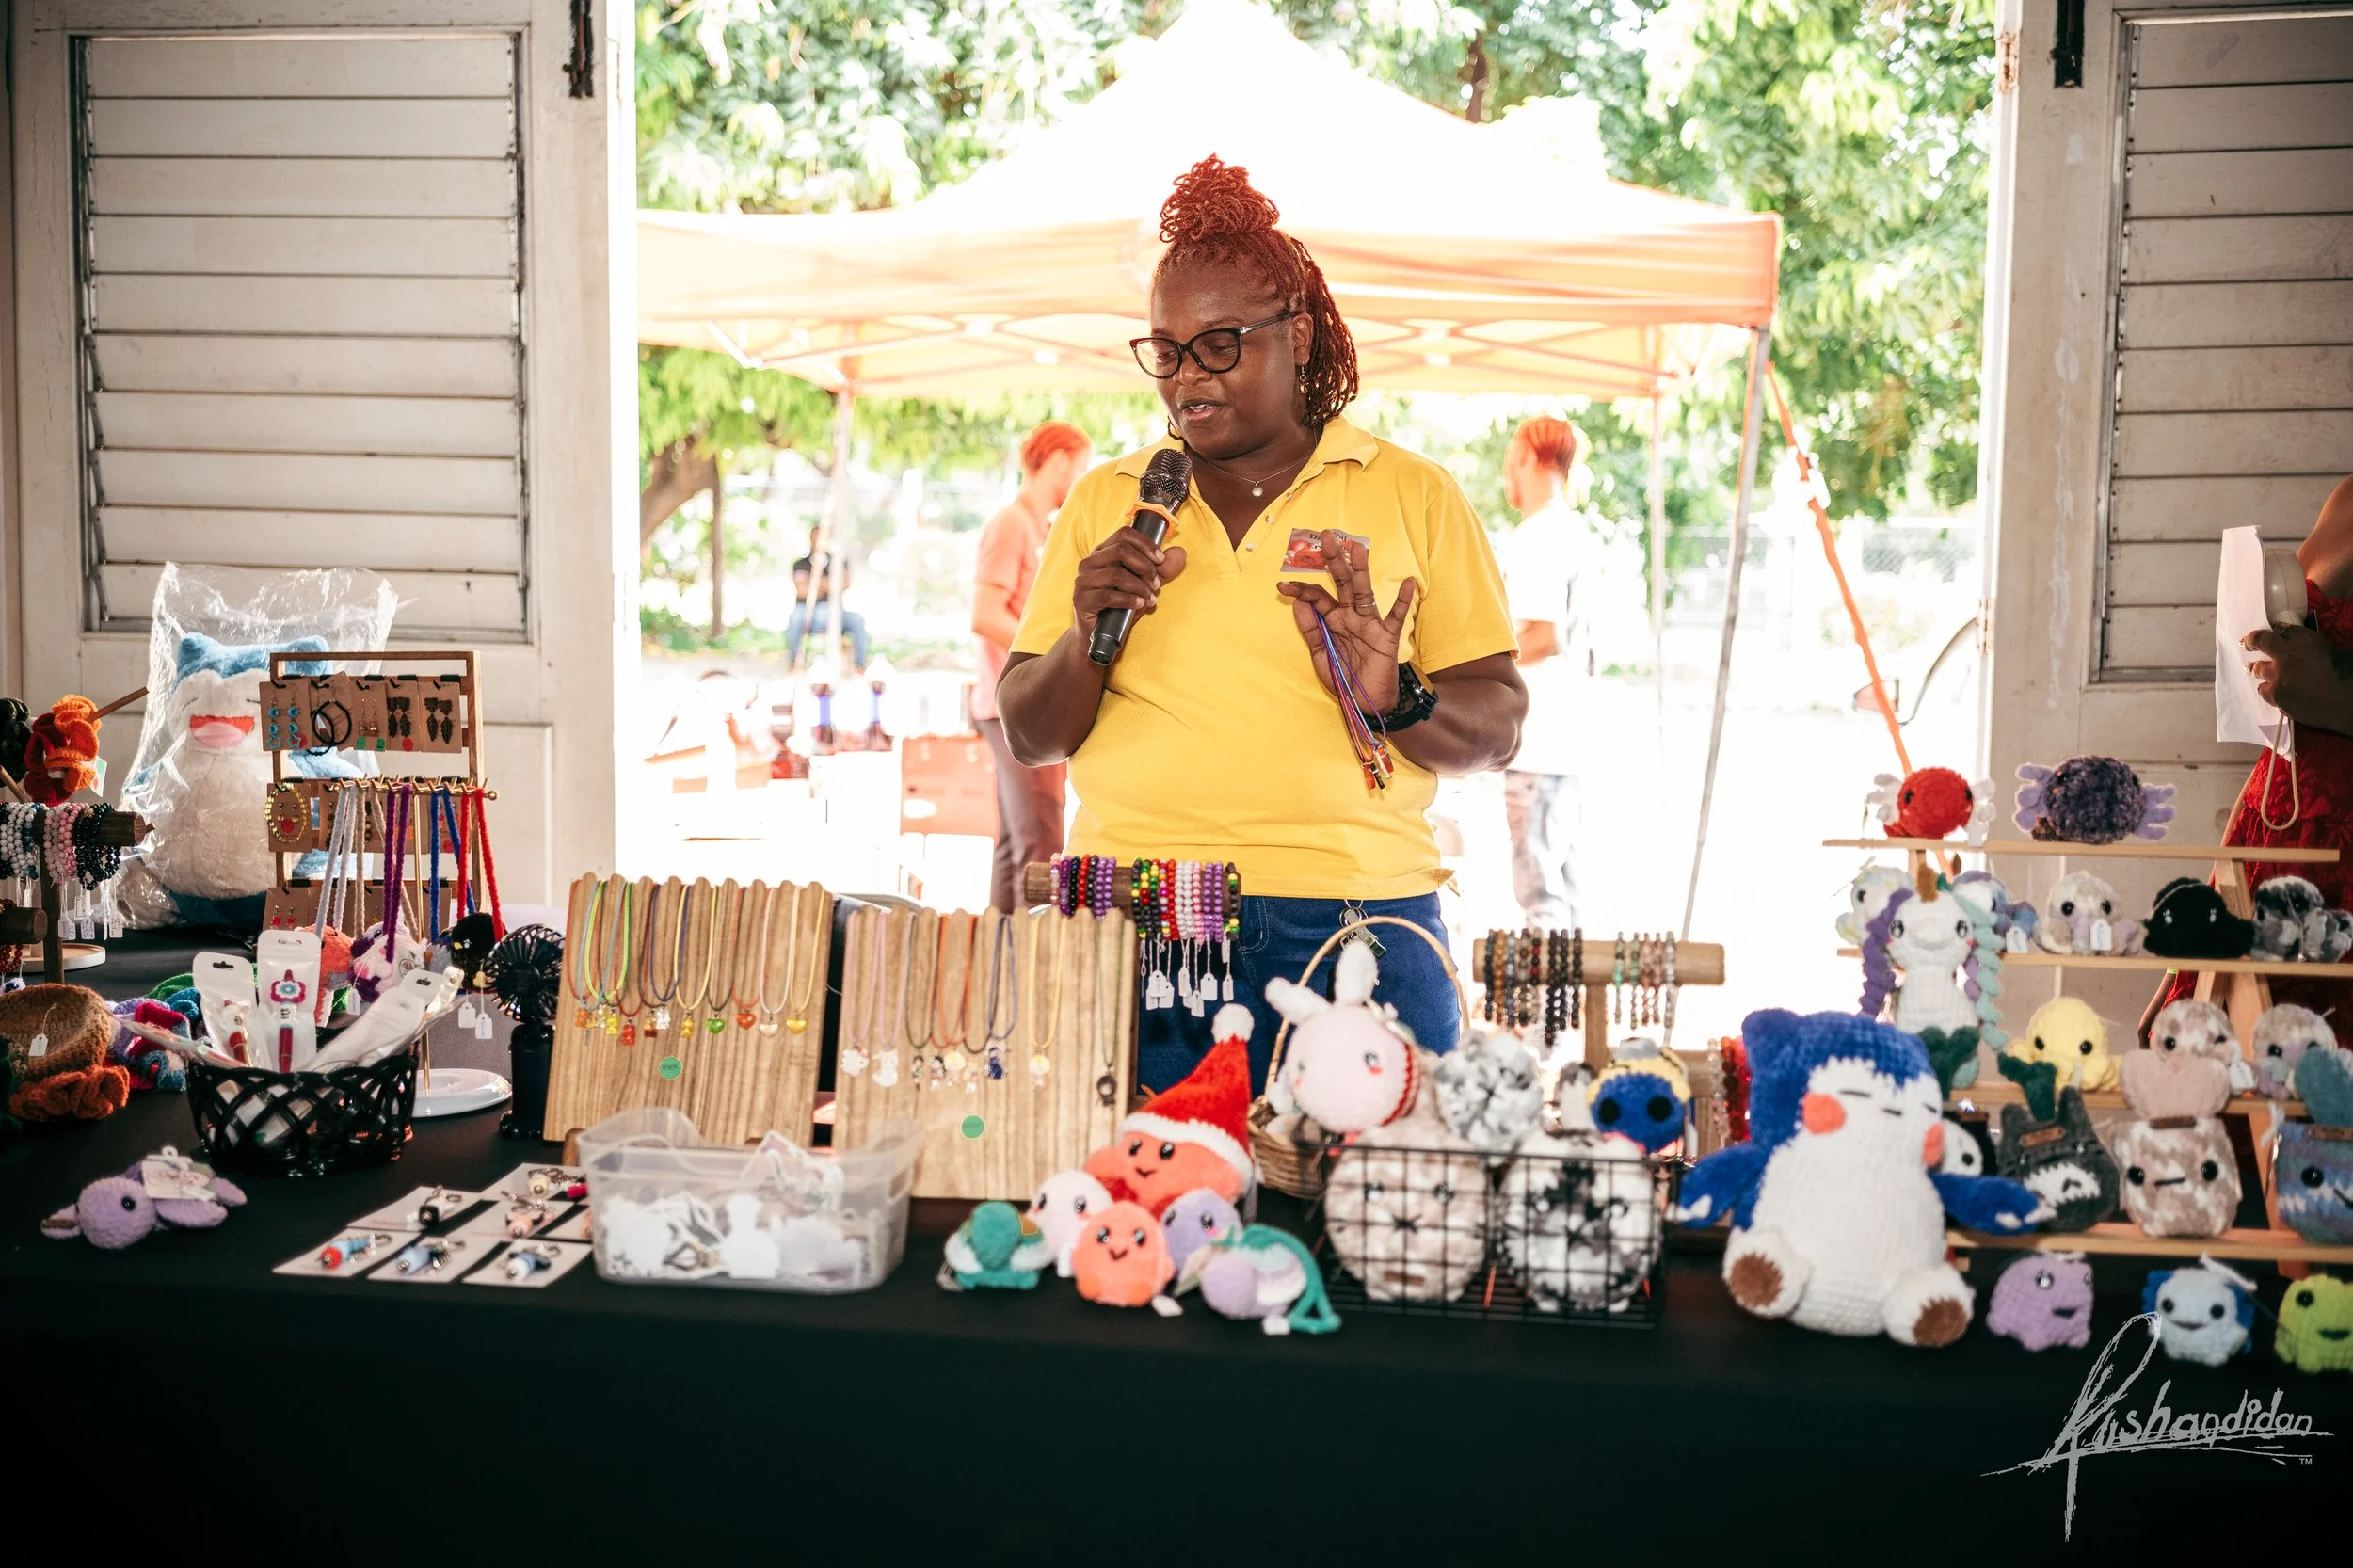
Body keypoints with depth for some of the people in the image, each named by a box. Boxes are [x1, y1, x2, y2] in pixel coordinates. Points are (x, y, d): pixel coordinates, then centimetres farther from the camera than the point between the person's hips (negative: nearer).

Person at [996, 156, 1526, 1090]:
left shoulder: (1414, 496, 8)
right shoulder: (1105, 503, 14)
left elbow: (1497, 727, 5)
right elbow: (1027, 738, 12)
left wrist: (1396, 699, -15)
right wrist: (1088, 636, -7)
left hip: (1354, 920, -1)